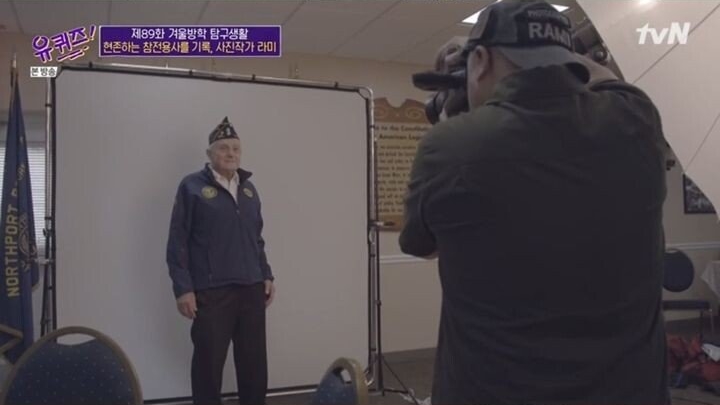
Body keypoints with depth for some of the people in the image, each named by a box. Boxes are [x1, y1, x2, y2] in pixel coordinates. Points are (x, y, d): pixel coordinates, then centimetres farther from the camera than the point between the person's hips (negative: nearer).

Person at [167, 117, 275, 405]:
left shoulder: (248, 188, 14)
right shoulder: (192, 187, -3)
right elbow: (177, 242, -6)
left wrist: (267, 275, 13)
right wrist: (183, 288, -11)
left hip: (251, 289, 5)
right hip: (211, 292, -5)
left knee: (254, 361, 11)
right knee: (209, 361, 6)